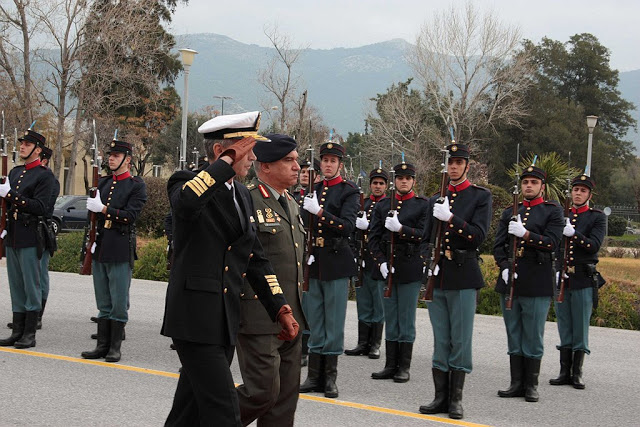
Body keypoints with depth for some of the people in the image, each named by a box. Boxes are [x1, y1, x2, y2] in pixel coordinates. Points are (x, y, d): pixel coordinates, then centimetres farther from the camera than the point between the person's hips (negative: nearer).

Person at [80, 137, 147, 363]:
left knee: (119, 302, -2)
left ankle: (115, 347, 4)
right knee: (103, 302, 10)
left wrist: (103, 208, -19)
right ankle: (102, 345, 14)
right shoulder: (103, 182, 16)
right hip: (100, 248, 7)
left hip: (120, 251, -6)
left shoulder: (136, 186, -4)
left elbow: (130, 215, -15)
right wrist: (91, 240, 12)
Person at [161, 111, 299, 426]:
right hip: (195, 319, -8)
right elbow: (185, 202, -36)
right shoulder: (189, 182, -9)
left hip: (226, 322, 8)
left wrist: (280, 308, 11)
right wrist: (228, 162, -27)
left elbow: (256, 259, 19)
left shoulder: (243, 196, 16)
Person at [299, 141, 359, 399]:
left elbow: (347, 227, -15)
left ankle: (330, 377, 6)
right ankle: (314, 375, 14)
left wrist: (319, 212, -23)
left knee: (334, 321, 0)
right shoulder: (312, 189, 13)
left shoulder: (349, 191, -3)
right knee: (315, 321, 8)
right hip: (314, 263, 5)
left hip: (336, 264, -5)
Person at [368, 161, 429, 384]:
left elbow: (425, 235, -9)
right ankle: (391, 365, 14)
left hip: (410, 269, -4)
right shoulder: (383, 205, 11)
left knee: (406, 320, 1)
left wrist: (400, 228, -19)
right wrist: (381, 262, -5)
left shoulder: (423, 205, 1)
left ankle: (404, 367, 7)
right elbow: (373, 237, 8)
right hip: (386, 268, 4)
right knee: (390, 319, 9)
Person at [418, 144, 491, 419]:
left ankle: (456, 399, 7)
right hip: (437, 278, 5)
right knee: (440, 341, 8)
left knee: (460, 341, 0)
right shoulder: (436, 200, 16)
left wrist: (450, 218, -20)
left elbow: (478, 236, -12)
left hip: (463, 279, -5)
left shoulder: (481, 197, 0)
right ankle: (441, 397, 14)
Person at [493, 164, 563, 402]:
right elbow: (498, 245, 10)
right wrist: (504, 268, -6)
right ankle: (517, 384, 14)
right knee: (514, 337, 8)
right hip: (510, 283, 4)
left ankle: (531, 386, 9)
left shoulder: (552, 211, 2)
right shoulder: (510, 212, 15)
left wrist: (525, 233, -22)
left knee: (533, 338, 1)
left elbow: (551, 243, -10)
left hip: (537, 285, -4)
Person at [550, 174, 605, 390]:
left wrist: (573, 234, -25)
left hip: (583, 280, -3)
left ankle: (577, 373, 7)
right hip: (561, 278, 3)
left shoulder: (597, 217, 2)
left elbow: (594, 245, -11)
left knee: (581, 328, 1)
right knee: (564, 328, 7)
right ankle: (565, 372, 12)